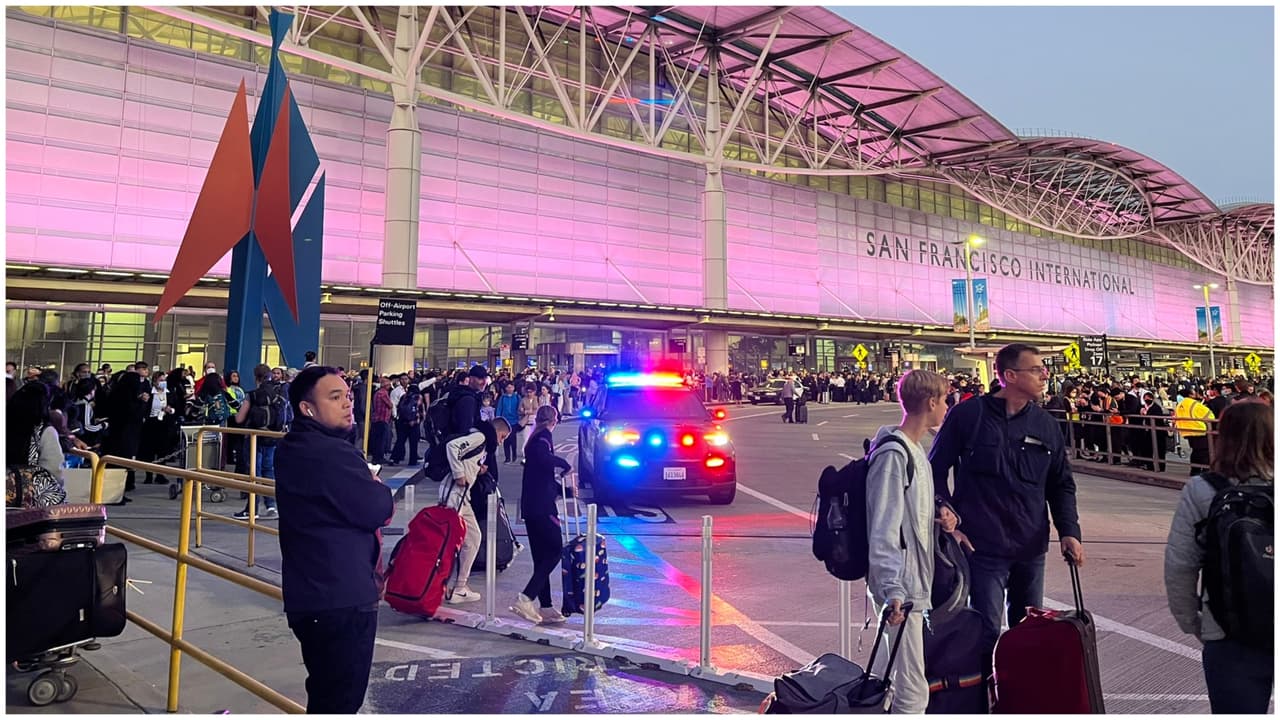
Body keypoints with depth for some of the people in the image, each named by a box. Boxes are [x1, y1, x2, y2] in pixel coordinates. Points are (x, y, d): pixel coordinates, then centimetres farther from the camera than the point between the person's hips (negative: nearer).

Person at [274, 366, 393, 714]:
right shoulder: (330, 454, -23)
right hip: (340, 598, -10)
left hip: (313, 593, 10)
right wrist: (378, 489, -1)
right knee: (339, 701, 4)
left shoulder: (294, 447, 10)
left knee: (326, 695, 25)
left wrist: (371, 489, -2)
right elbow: (378, 509, -22)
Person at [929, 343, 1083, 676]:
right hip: (982, 546, -5)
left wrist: (1069, 531, 1)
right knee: (988, 633, -2)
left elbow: (1061, 484, 13)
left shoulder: (1045, 424, 7)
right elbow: (936, 470, -1)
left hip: (1032, 549, 5)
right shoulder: (968, 415, -8)